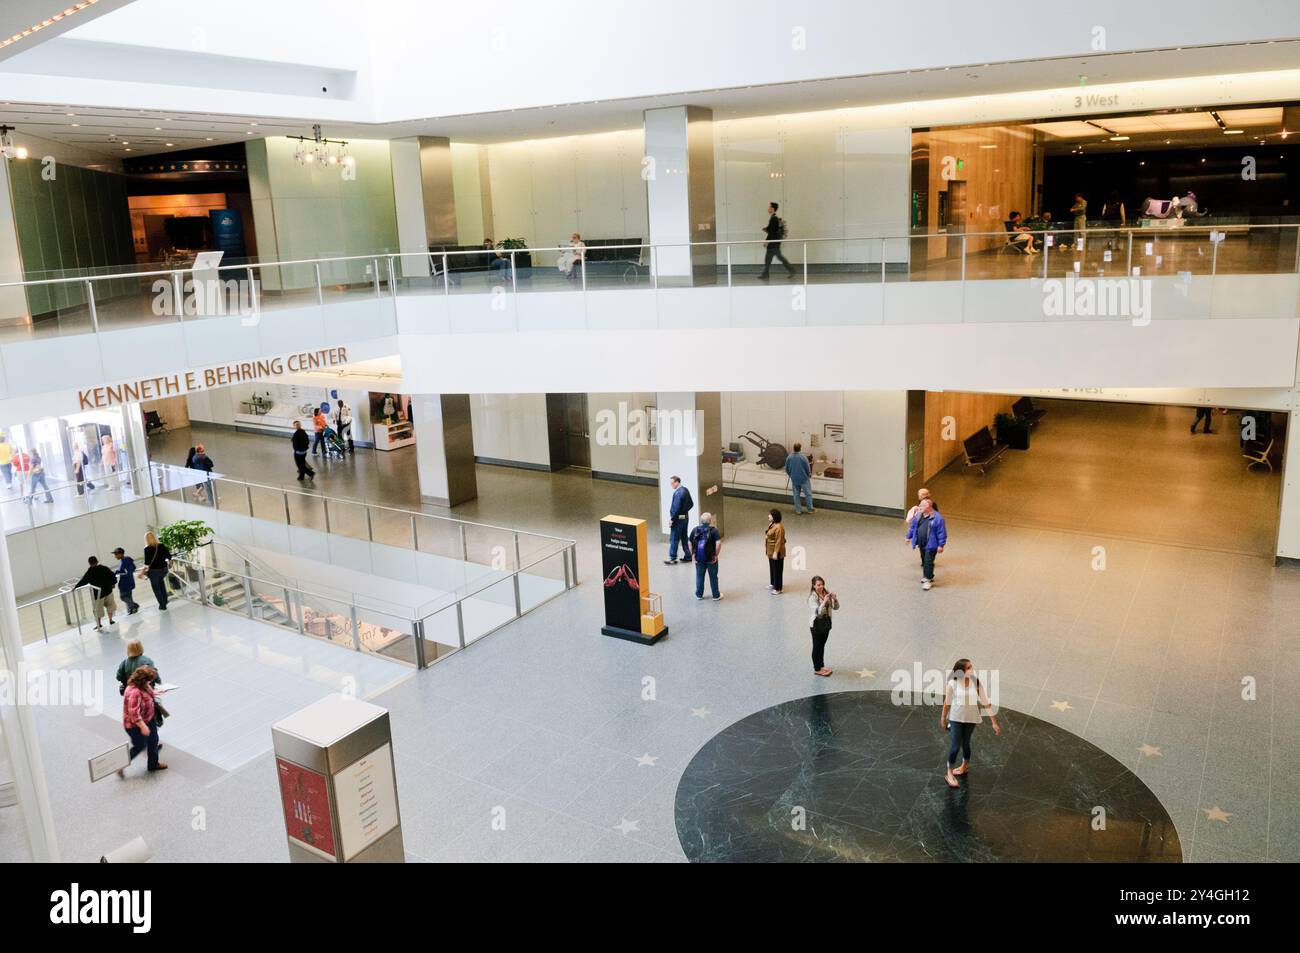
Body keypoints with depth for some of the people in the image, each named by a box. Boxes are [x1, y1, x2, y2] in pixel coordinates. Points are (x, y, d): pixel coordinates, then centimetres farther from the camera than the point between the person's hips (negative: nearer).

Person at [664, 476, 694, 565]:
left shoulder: (677, 493, -23)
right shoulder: (685, 490, 6)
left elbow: (676, 508, -25)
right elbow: (691, 503, 14)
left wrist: (672, 519, -18)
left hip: (678, 518, -9)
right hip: (685, 517, 9)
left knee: (674, 539, 2)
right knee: (684, 538, 18)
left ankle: (672, 559, 9)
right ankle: (687, 556, 24)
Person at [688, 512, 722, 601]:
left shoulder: (695, 530, 0)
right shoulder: (713, 530, -12)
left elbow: (690, 544, 2)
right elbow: (718, 543, -21)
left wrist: (693, 555, 8)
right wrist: (716, 555, -11)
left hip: (699, 559, 3)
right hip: (711, 559, -3)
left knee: (699, 576, 17)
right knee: (713, 577, 12)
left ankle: (699, 594, 27)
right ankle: (716, 595, 22)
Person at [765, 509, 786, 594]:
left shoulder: (779, 527, -26)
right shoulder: (771, 524, 3)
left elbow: (779, 541, -26)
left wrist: (775, 553, -25)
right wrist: (765, 546, 16)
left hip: (777, 552, -10)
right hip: (770, 550, 10)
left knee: (777, 569, 2)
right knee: (772, 567, 23)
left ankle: (778, 588, 13)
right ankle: (773, 584, 40)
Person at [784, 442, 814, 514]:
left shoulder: (789, 457, -7)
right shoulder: (803, 457, -18)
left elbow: (787, 469, 3)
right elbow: (808, 468, -10)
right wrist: (809, 475, 11)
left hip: (794, 479, 3)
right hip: (804, 479, -3)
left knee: (796, 495, 13)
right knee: (808, 494, 13)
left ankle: (798, 511, 16)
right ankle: (810, 509, 22)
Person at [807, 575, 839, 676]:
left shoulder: (827, 593, -2)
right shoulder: (812, 597, -20)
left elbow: (836, 607, -1)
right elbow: (817, 612, -28)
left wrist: (835, 599, -21)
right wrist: (824, 601, -38)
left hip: (826, 622, 6)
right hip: (816, 624, -6)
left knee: (822, 645, 20)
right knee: (817, 646, 7)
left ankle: (821, 666, 35)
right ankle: (817, 669, 21)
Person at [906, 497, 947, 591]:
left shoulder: (937, 518, -17)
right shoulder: (918, 515, 3)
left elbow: (942, 532, -15)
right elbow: (912, 527, 17)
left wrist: (941, 545, -15)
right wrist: (909, 537, 20)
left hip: (931, 545, -7)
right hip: (921, 544, 7)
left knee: (928, 562, -5)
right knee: (924, 561, 18)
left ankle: (928, 580, 6)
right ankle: (926, 576, 35)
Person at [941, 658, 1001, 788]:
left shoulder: (976, 683, -16)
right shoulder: (952, 684, -19)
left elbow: (986, 703, -11)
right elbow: (947, 703, -4)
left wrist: (994, 722, -10)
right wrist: (943, 718, 7)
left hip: (971, 718, 2)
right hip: (956, 718, -2)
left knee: (965, 743, 19)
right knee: (955, 746, -4)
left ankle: (965, 765, 47)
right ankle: (949, 773, 15)